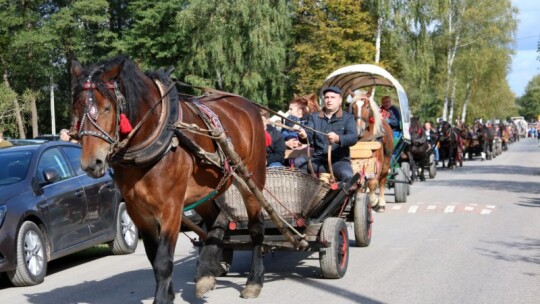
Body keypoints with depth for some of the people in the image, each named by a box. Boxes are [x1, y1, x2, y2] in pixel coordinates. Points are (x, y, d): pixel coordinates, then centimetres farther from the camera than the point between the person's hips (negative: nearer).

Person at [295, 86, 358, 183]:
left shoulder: (348, 117, 6)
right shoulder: (314, 116, 17)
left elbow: (353, 137, -11)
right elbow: (309, 133, 1)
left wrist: (338, 138, -34)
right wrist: (304, 135, -26)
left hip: (339, 160, -3)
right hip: (318, 159, 3)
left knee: (347, 176, -34)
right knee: (298, 163, -25)